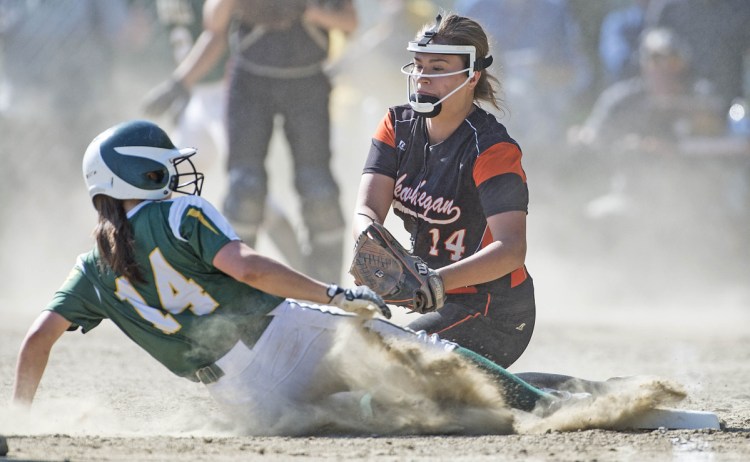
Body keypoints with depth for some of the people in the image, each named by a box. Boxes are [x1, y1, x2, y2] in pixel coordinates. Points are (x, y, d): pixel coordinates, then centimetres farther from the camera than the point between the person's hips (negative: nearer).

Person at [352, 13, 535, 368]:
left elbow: (511, 248, -29)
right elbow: (366, 210, -8)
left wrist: (438, 281, -45)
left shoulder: (492, 149, -18)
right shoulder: (399, 126, 3)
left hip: (493, 317, -8)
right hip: (440, 304, 8)